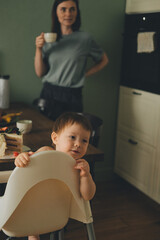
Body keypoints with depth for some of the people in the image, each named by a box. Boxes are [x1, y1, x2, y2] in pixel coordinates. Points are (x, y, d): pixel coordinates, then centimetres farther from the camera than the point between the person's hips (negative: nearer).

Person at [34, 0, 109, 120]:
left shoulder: (85, 38, -3)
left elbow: (103, 60, 11)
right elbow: (40, 73, 4)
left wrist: (83, 74, 1)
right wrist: (38, 49, -8)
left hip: (72, 97, -2)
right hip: (48, 94, 3)